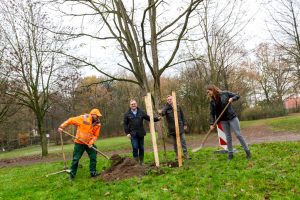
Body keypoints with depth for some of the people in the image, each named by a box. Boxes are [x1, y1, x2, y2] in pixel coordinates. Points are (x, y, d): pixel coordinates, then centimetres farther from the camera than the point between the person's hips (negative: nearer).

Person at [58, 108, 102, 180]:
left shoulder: (98, 124, -6)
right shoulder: (83, 118, -18)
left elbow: (96, 135, -3)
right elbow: (70, 120, -12)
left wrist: (91, 143, -18)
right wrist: (62, 127, -18)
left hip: (89, 143, 4)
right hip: (79, 143, -3)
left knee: (93, 157, 1)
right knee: (76, 159, 2)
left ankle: (93, 172, 16)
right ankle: (72, 174, 17)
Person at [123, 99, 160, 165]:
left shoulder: (141, 112, 8)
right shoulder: (127, 114, 3)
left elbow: (148, 118, 8)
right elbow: (125, 124, 3)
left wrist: (157, 119, -2)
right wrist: (127, 133, -5)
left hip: (141, 133, 2)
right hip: (133, 134, -2)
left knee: (141, 148, 8)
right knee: (135, 147, -9)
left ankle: (141, 162, 21)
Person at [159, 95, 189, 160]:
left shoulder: (178, 107, 5)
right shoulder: (166, 108, -1)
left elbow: (182, 116, 11)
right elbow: (162, 112, -23)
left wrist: (184, 124, 8)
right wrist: (160, 112, -46)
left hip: (180, 127, 1)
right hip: (172, 129, 0)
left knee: (183, 141, 3)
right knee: (175, 143, 8)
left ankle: (185, 154, 13)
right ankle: (177, 154, 19)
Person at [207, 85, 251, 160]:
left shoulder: (225, 94, -6)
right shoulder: (212, 102, 3)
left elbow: (237, 96, 2)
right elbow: (212, 114, 2)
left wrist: (232, 98, -19)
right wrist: (212, 124, -8)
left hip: (232, 117, -3)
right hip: (223, 120, 3)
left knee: (238, 134, -2)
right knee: (228, 137, 8)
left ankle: (247, 151, 10)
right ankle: (230, 153, 18)